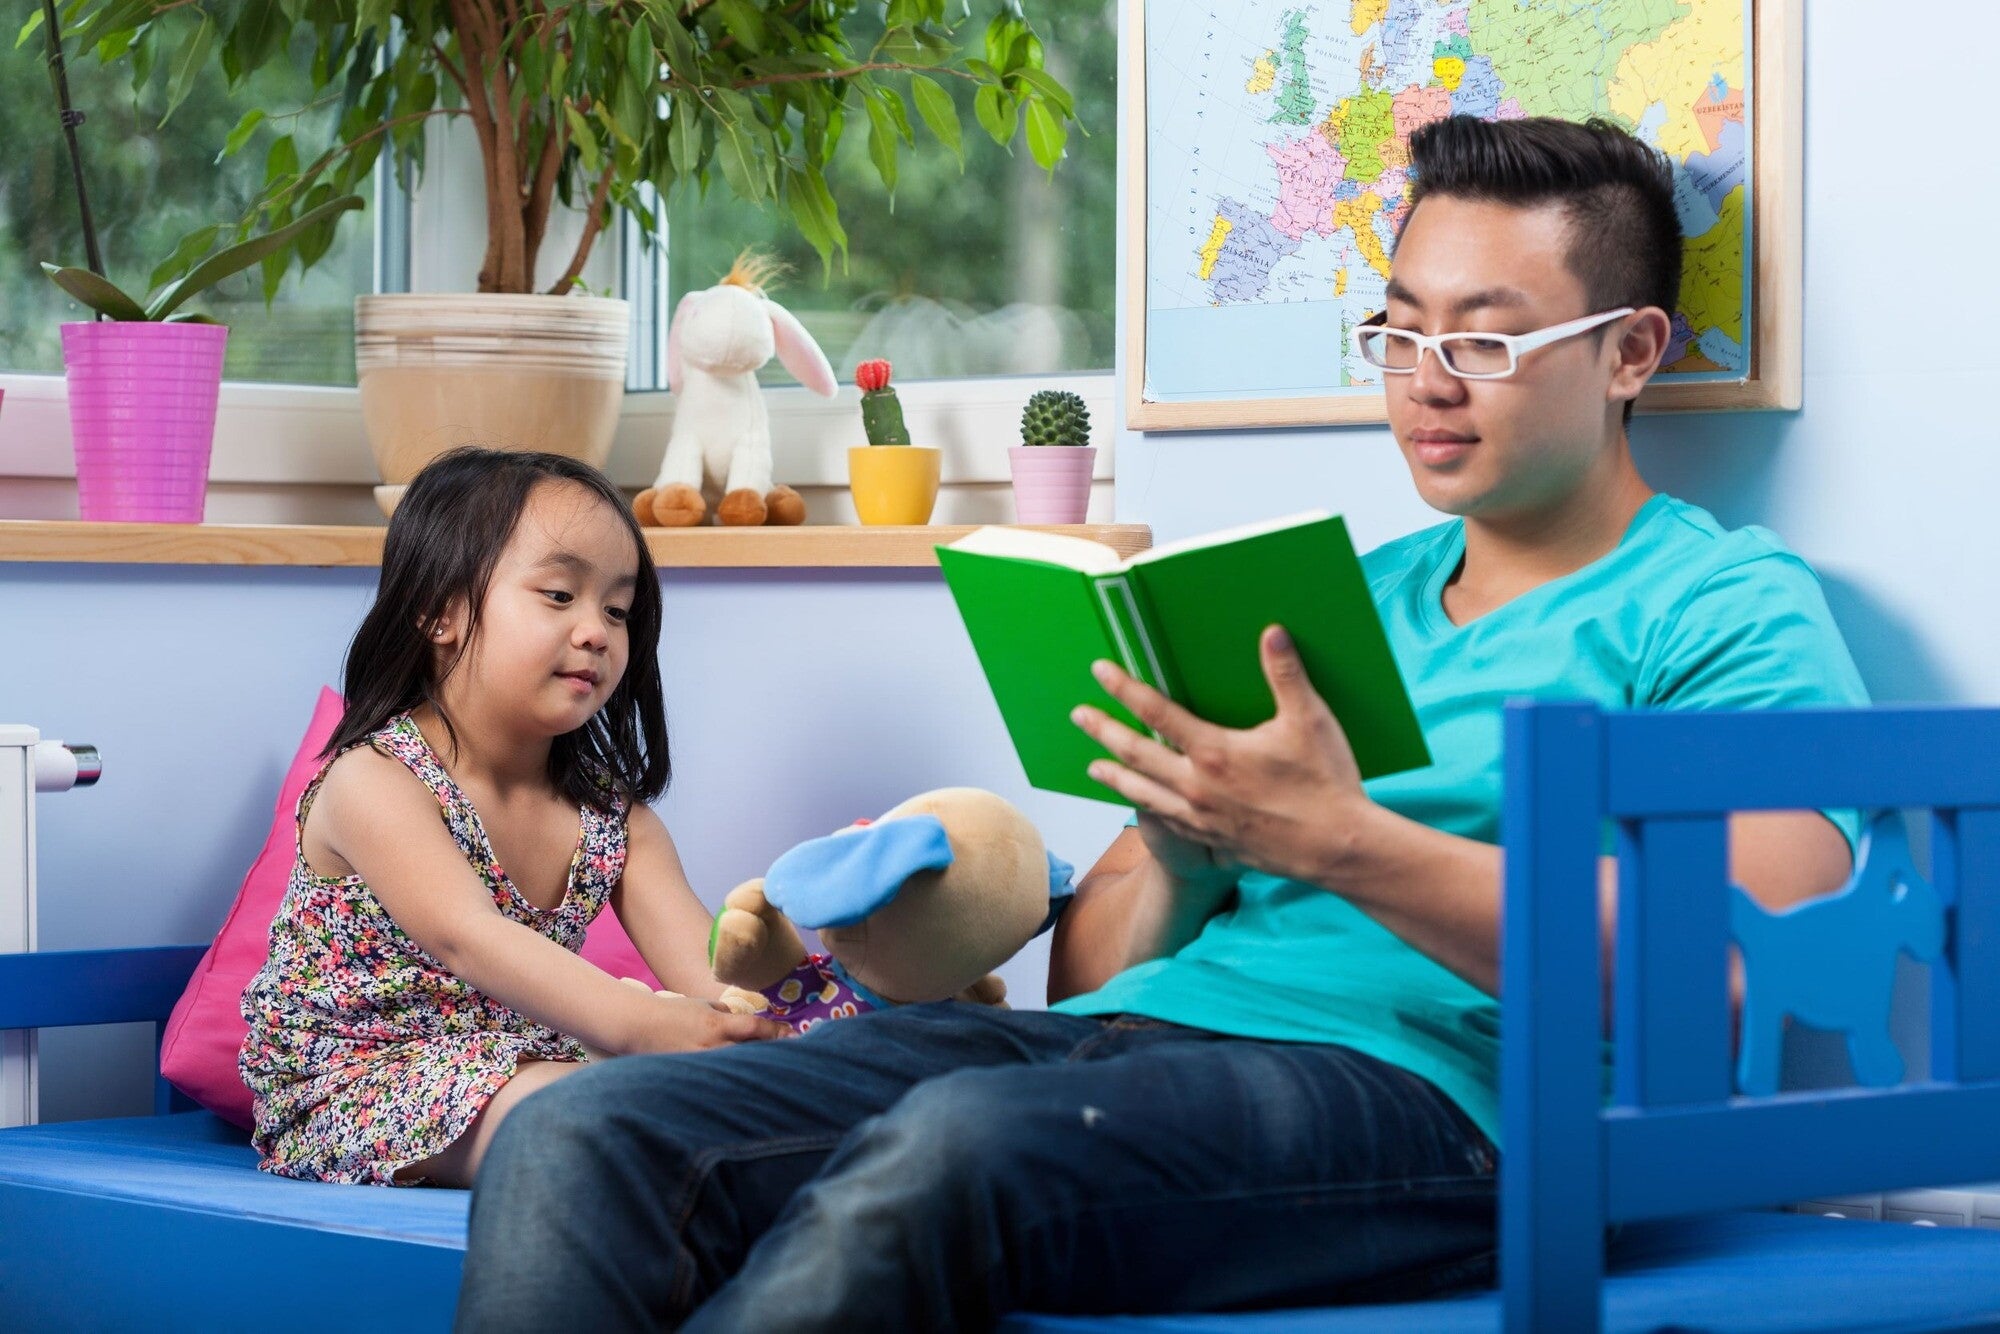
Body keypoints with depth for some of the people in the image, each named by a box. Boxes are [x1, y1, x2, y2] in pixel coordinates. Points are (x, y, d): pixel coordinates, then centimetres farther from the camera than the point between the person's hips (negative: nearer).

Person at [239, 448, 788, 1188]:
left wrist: (747, 1021, -34)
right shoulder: (374, 781, -13)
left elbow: (698, 958, -8)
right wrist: (641, 1024, -44)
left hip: (526, 1067, 7)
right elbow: (466, 939, -29)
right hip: (356, 1086, -6)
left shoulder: (612, 812, 6)